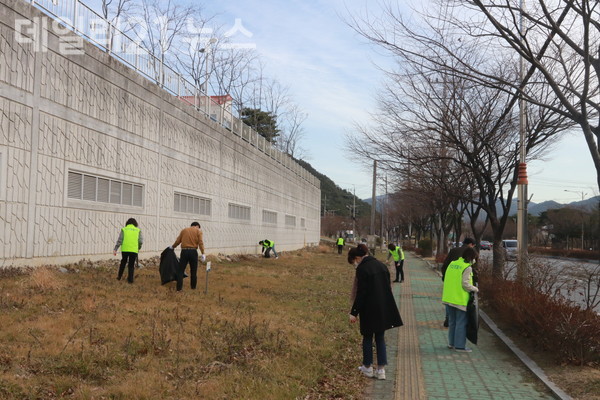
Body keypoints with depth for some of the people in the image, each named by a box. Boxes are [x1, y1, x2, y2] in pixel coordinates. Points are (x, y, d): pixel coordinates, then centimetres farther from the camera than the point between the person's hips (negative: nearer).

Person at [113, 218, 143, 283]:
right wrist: (138, 248, 18)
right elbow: (141, 241, 0)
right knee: (131, 265, 8)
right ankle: (130, 279, 3)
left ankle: (119, 276, 28)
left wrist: (115, 249, -2)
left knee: (123, 263, 21)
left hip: (125, 249, 1)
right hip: (134, 250, -1)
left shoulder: (124, 229, 7)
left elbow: (119, 240, -2)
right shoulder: (138, 230, 7)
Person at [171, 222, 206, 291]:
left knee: (181, 270, 4)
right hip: (193, 252, -1)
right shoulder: (198, 231, 7)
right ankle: (193, 286, 20)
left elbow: (178, 241, 11)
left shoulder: (184, 230, 15)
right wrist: (203, 254, -11)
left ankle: (179, 288, -3)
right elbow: (200, 242, -6)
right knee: (193, 270, 12)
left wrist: (172, 247, 29)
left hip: (184, 251, 1)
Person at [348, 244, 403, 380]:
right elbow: (388, 286, 12)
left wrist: (354, 313, -11)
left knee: (367, 338, 10)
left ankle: (368, 368, 20)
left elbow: (361, 293, -16)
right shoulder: (381, 265, 8)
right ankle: (381, 369, 11)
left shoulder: (362, 269, -13)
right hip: (384, 309, 6)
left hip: (369, 310, -6)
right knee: (380, 338, 12)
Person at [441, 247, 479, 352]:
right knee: (461, 323, 1)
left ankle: (452, 343, 25)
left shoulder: (452, 264, 10)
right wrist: (475, 289, -1)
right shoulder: (467, 268, -12)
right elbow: (465, 284, -17)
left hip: (448, 298, 7)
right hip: (460, 300, -7)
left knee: (452, 321, 17)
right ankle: (459, 346, 3)